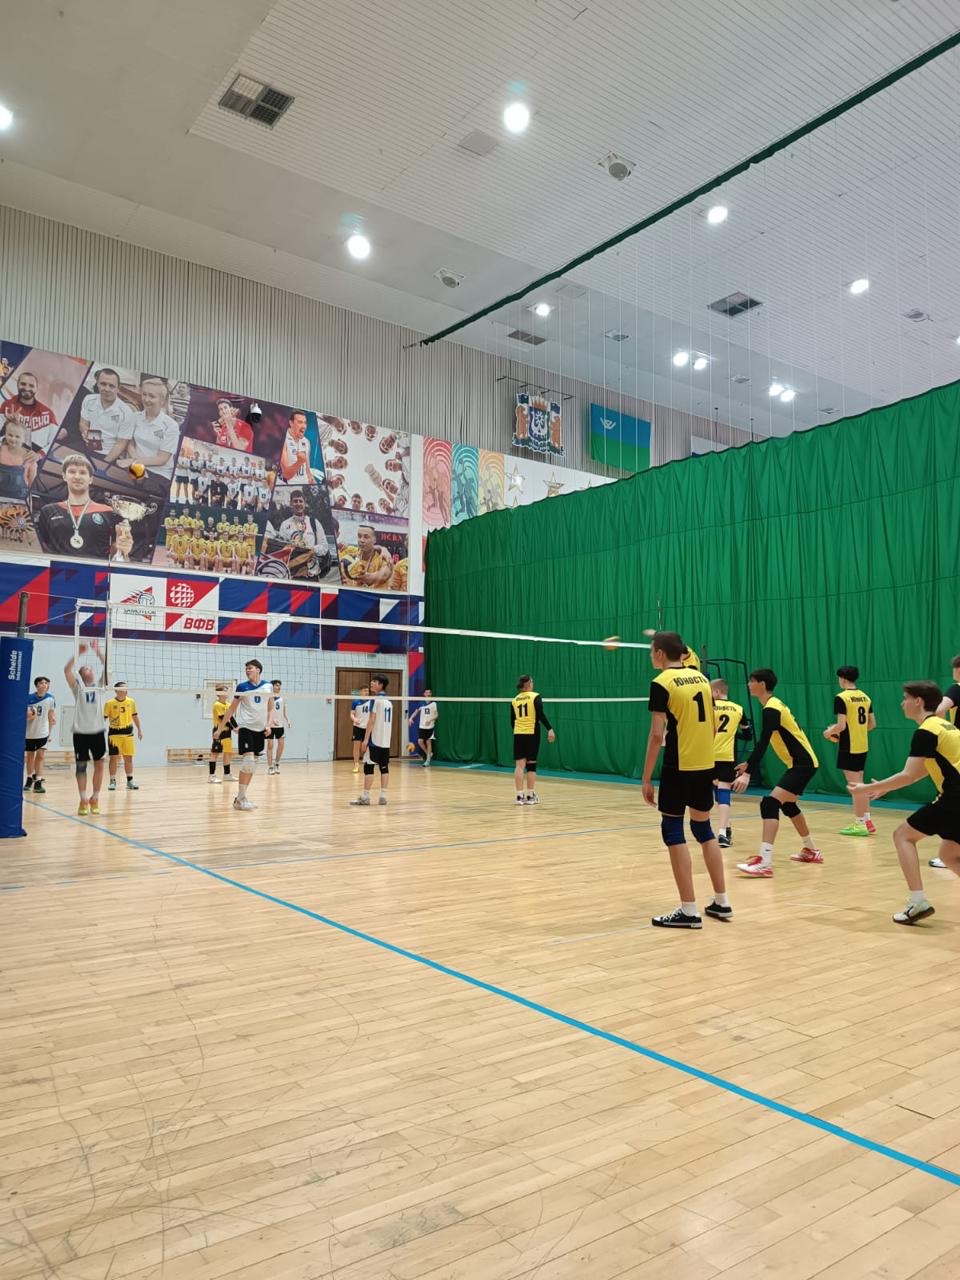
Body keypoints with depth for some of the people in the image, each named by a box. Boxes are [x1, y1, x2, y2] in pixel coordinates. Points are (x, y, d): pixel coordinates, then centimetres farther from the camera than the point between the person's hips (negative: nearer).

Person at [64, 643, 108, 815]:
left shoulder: (99, 686, 10)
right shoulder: (78, 687, 5)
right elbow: (67, 670, -11)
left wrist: (98, 653, -11)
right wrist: (78, 652, -16)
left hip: (98, 731, 2)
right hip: (80, 732, -2)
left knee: (99, 765, 2)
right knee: (81, 767, 2)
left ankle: (94, 799, 15)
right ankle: (83, 801, 11)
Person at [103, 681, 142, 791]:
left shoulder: (131, 701, 3)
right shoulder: (109, 703, -8)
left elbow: (135, 716, 13)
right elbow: (104, 718, -5)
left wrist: (139, 730, 14)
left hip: (128, 733, 3)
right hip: (114, 733, -3)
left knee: (128, 758, 6)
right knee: (113, 758, -1)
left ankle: (130, 781, 14)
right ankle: (112, 781, 10)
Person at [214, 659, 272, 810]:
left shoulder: (267, 686, 4)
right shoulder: (242, 686, -3)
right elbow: (231, 708, 4)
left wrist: (268, 724, 3)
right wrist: (221, 727, 3)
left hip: (260, 729, 4)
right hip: (246, 727, -4)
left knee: (254, 762, 5)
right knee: (248, 759, -15)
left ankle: (241, 796, 14)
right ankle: (240, 799, -9)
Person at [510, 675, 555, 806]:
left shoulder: (515, 700, 8)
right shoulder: (535, 697, -4)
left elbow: (512, 720, 13)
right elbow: (541, 715, -16)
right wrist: (550, 729, -15)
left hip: (518, 734, 3)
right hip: (532, 733, -3)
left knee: (519, 765, 1)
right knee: (531, 765, 4)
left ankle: (520, 795, -2)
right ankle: (530, 796, 9)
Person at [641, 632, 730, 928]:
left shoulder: (662, 683, -9)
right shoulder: (701, 677, 10)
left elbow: (657, 735, -14)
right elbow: (714, 727, 13)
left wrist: (646, 777, -10)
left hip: (678, 767, -7)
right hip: (706, 765, 7)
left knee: (673, 831, 1)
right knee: (703, 828, 17)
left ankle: (689, 910, 1)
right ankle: (721, 902, 22)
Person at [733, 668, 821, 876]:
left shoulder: (771, 709, -17)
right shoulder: (773, 705, 13)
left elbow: (762, 743, -26)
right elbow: (764, 743, 21)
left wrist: (748, 773, -31)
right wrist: (748, 763, 24)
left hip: (803, 764, -11)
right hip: (804, 762, 11)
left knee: (770, 804, -21)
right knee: (788, 805, 25)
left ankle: (764, 863, -29)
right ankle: (811, 851, 41)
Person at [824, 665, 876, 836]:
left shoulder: (841, 698, -14)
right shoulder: (865, 697, 8)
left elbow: (841, 725, -19)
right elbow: (872, 724, 11)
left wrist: (829, 732, -1)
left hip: (848, 748, -7)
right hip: (862, 747, 7)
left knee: (854, 786, -1)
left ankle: (860, 824, 3)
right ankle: (867, 821, 20)